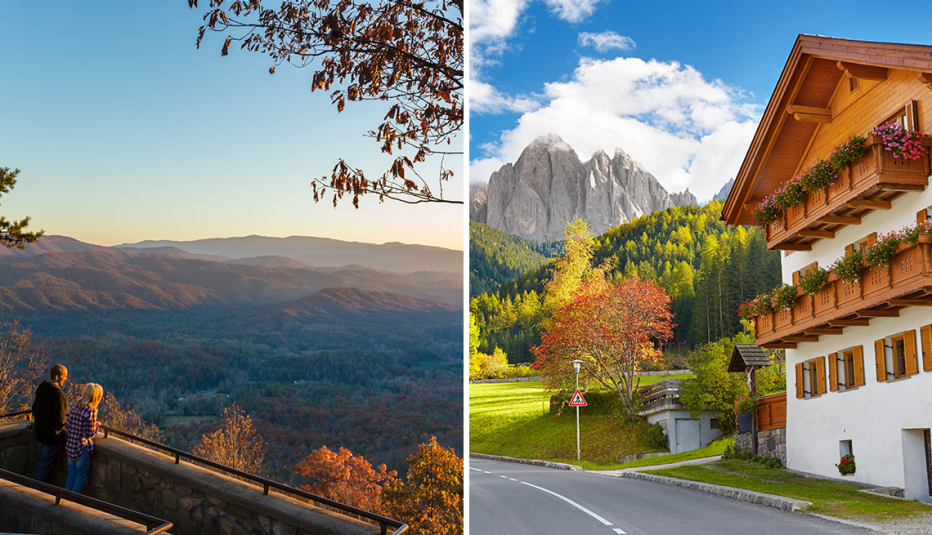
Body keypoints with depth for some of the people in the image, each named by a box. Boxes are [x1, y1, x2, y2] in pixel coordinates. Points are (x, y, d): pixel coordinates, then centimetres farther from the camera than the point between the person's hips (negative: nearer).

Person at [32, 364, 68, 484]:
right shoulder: (57, 395, -26)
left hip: (40, 433, 9)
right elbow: (59, 419, -24)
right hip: (51, 435, -9)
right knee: (46, 464, 5)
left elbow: (35, 409, 14)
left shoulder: (41, 389, 2)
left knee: (41, 460, 24)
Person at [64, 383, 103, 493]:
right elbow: (90, 434, -18)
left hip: (70, 446, 7)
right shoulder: (91, 411, -20)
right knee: (80, 478, 9)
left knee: (71, 476, 20)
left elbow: (67, 425, 6)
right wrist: (96, 426, 1)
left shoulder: (75, 406, 2)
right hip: (82, 448, -7)